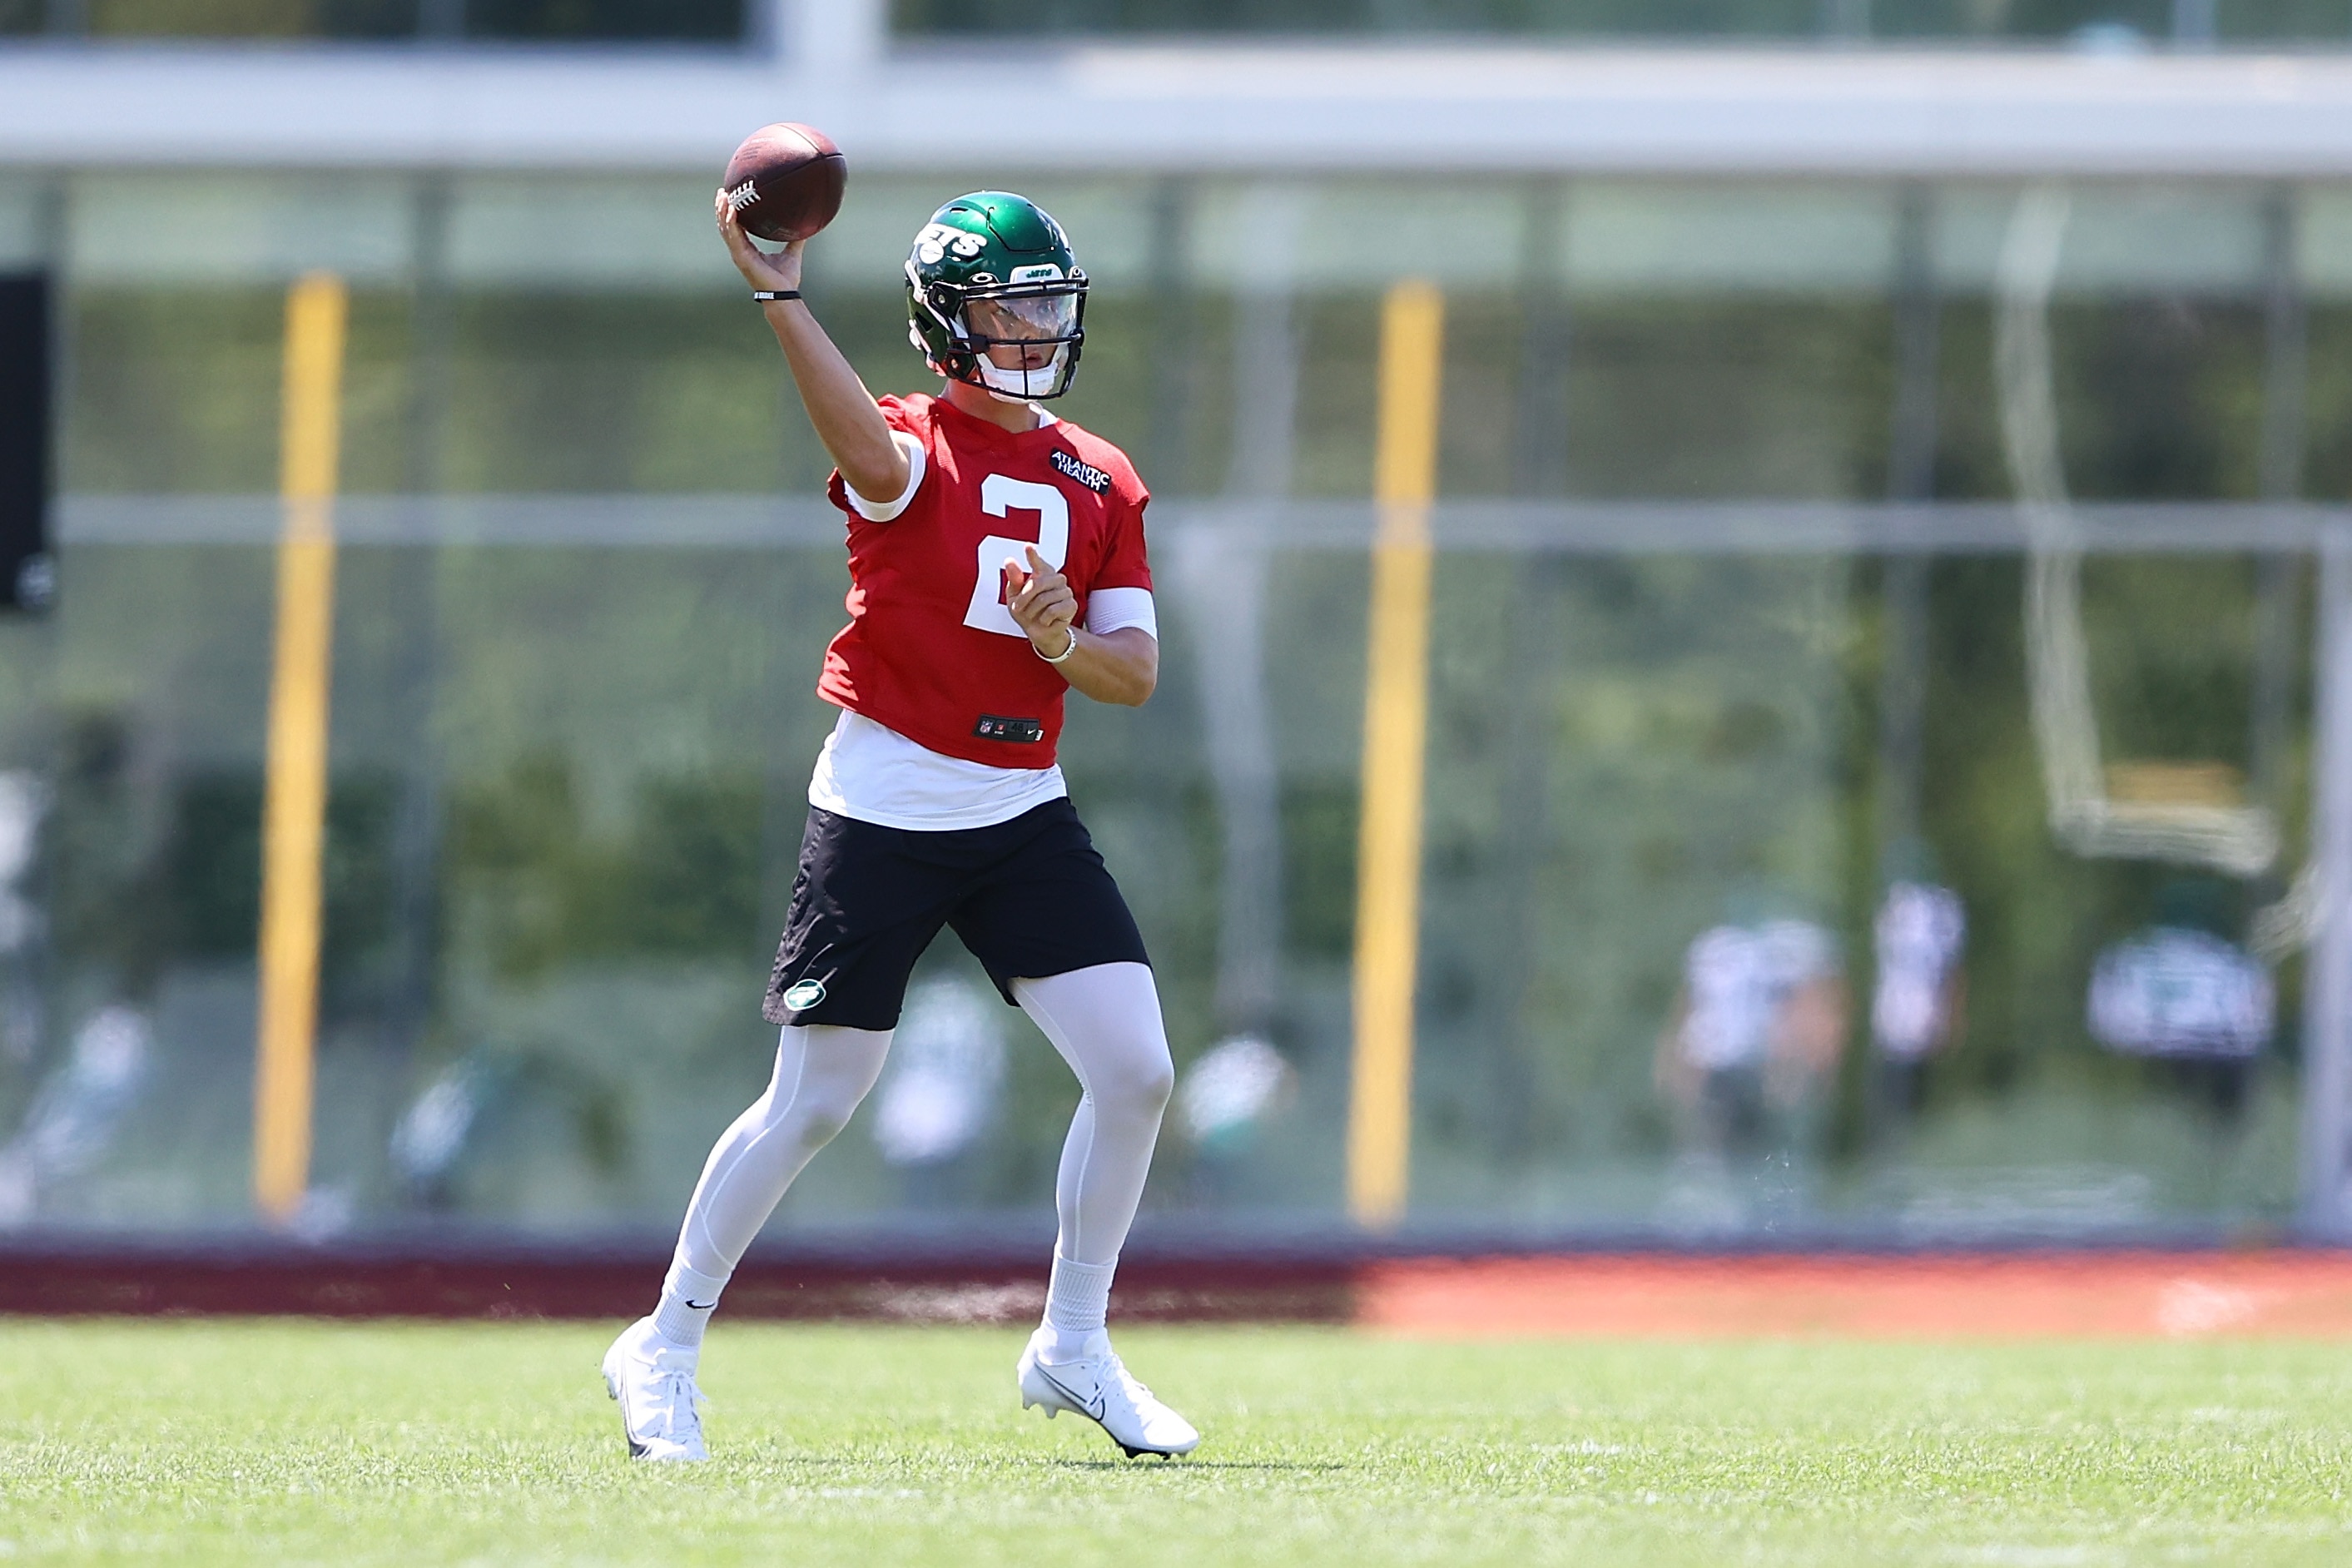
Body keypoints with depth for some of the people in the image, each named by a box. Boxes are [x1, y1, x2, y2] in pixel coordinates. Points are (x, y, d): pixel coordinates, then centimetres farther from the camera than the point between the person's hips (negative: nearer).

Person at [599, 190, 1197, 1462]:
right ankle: (663, 1348, 13)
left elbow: (1137, 671, 10)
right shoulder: (912, 447, -6)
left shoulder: (1099, 483, 10)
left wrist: (1067, 645, -13)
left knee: (1135, 1071, -5)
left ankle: (1072, 1346, 12)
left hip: (1025, 809, 5)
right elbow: (873, 460, -33)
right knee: (813, 1102, -3)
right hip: (883, 809, -5)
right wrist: (779, 299, -46)